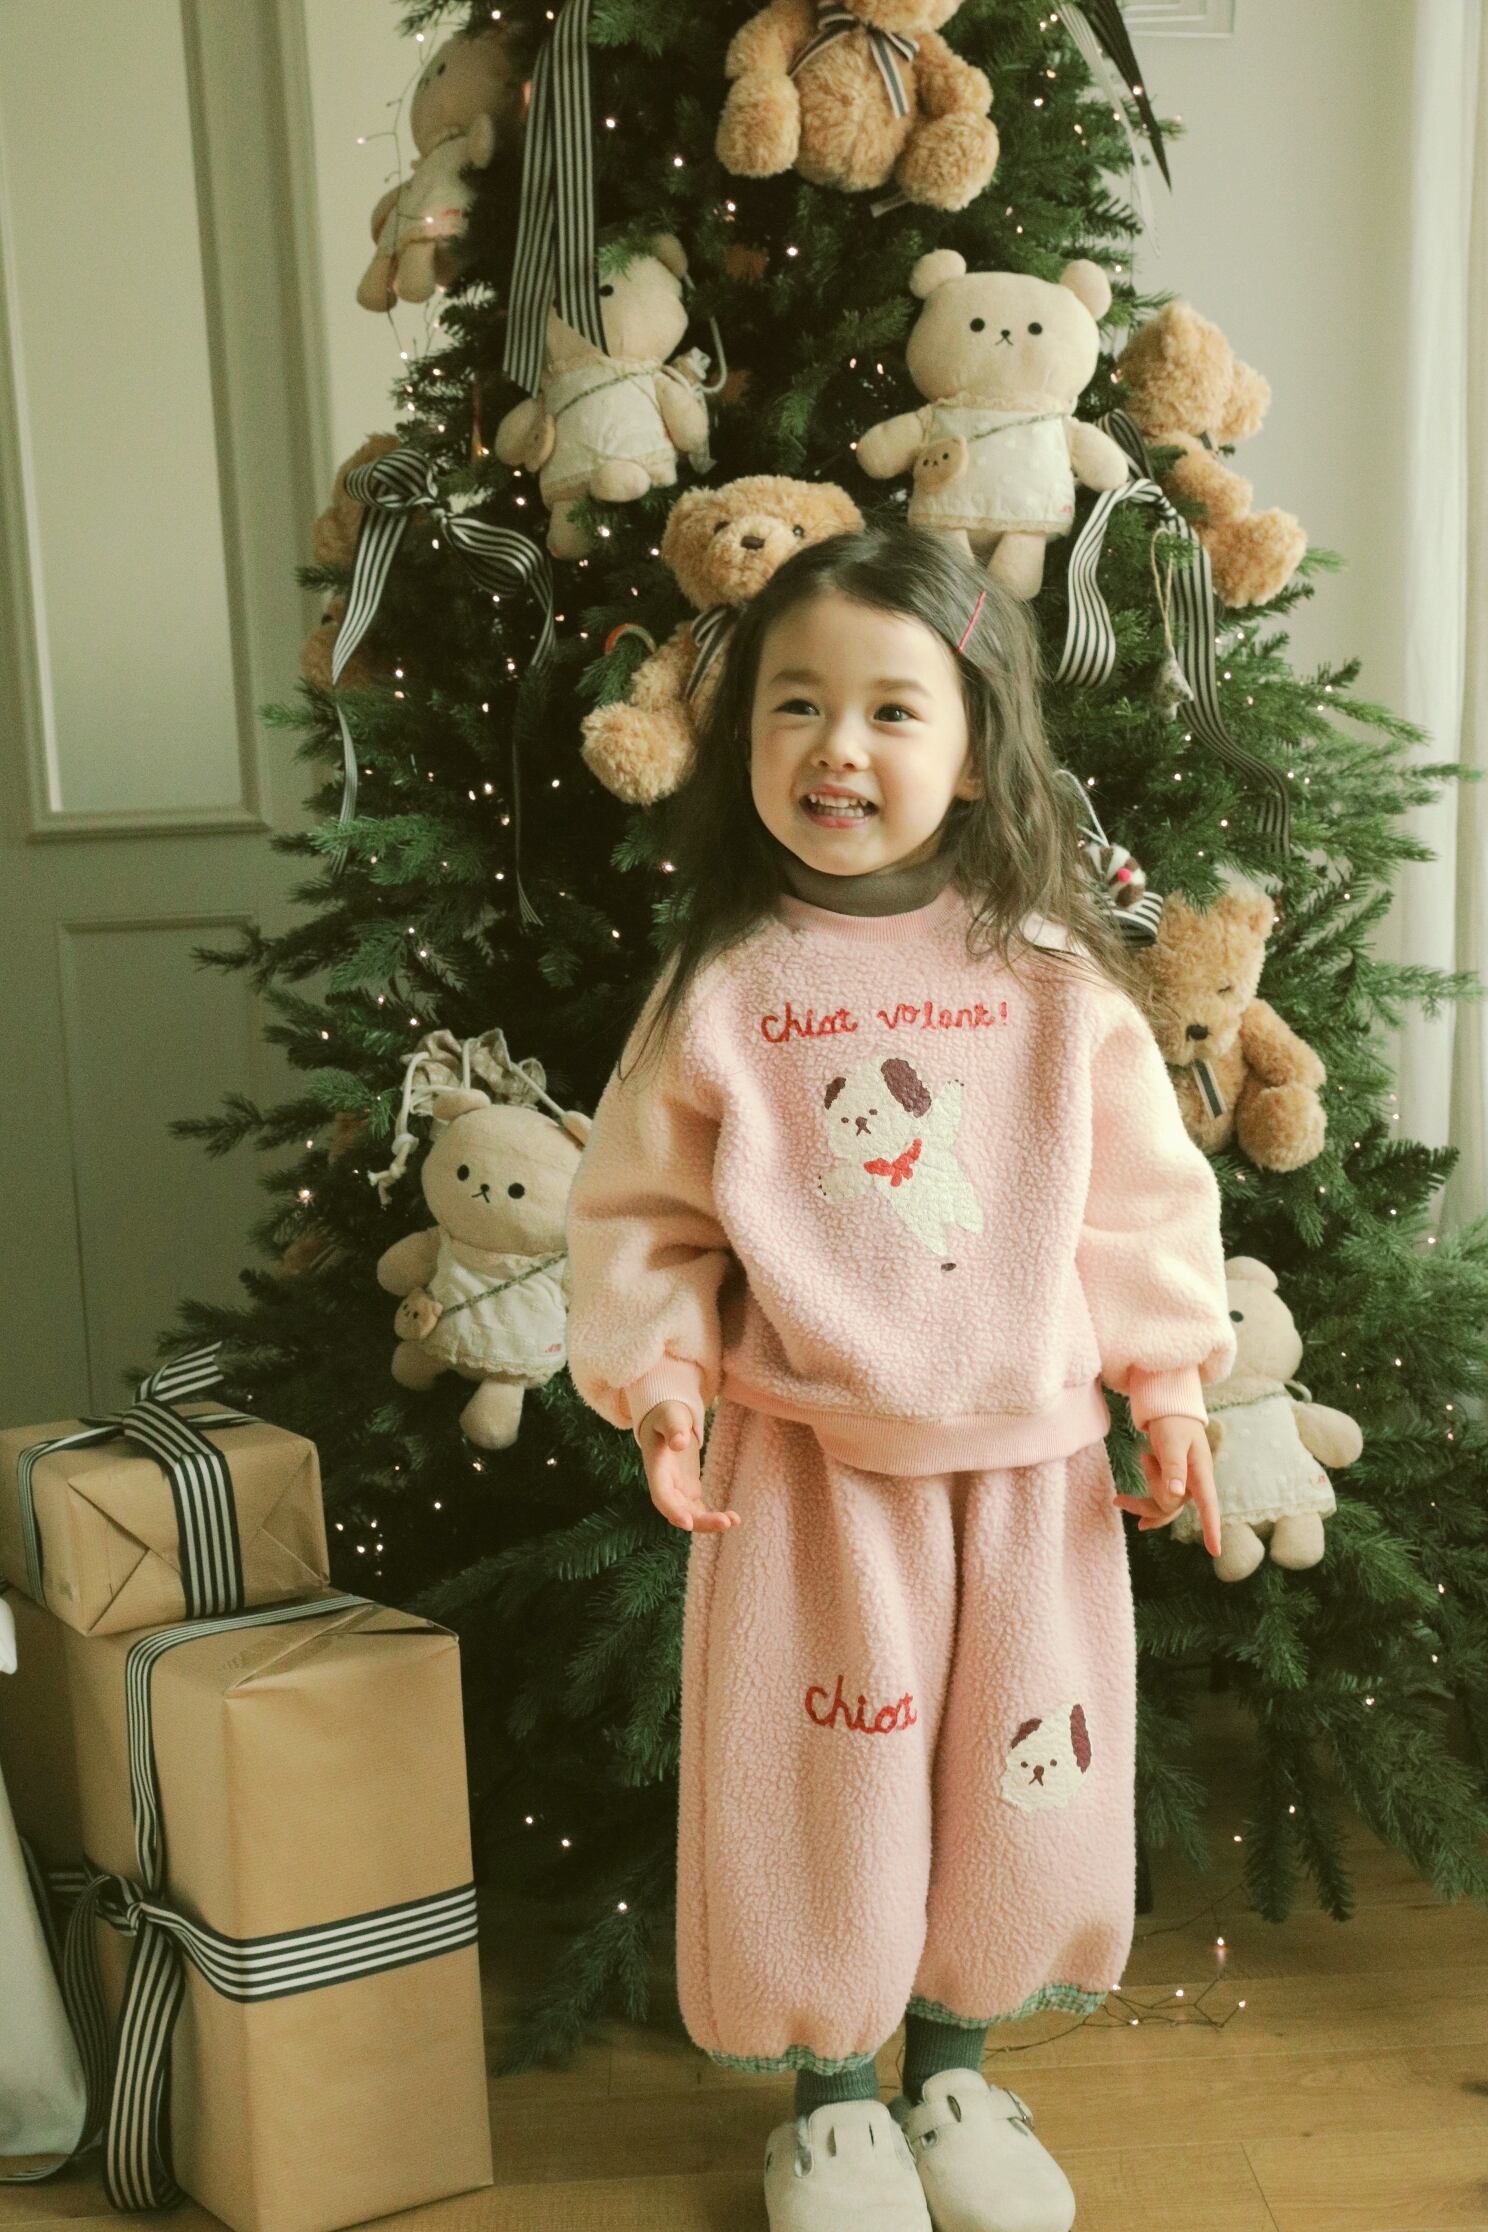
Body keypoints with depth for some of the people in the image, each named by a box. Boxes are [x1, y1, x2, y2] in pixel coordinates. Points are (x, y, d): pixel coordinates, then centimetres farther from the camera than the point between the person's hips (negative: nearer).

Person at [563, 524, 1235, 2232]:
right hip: (804, 1463, -1)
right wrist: (655, 1376, -10)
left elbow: (1144, 1195, 4)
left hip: (1026, 1454, 2)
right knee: (816, 1783, 8)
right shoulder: (718, 984, -5)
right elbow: (639, 1209, 1)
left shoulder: (1053, 972, -2)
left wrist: (1167, 1381, 0)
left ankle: (954, 2074, 40)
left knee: (1015, 1785, 14)